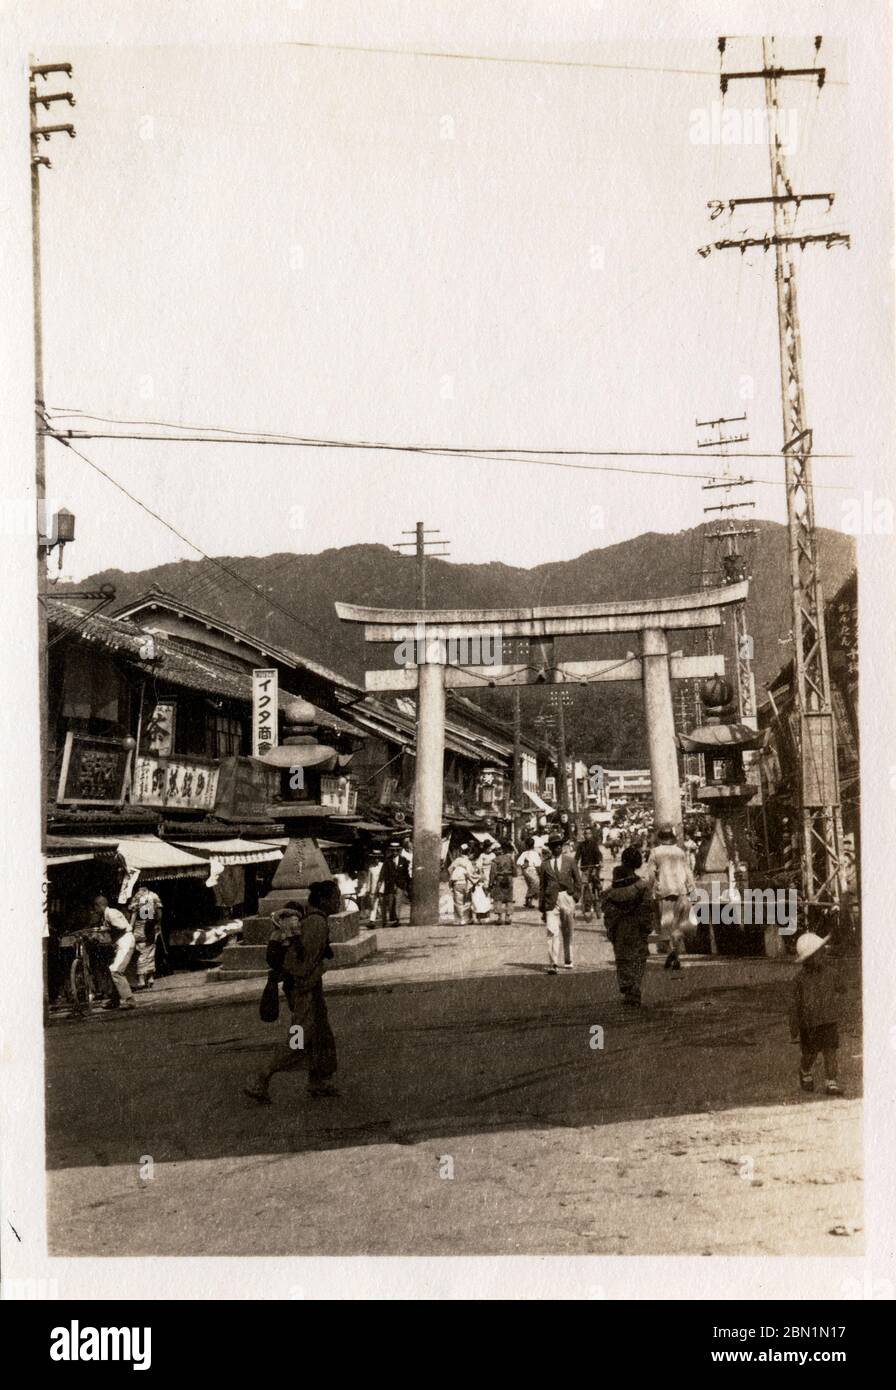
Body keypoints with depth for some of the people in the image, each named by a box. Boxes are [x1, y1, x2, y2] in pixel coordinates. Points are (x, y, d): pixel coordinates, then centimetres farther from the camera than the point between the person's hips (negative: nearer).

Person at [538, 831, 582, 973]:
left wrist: (575, 896, 1)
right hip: (551, 901, -1)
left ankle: (567, 961, 28)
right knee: (552, 932, -13)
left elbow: (578, 880, 12)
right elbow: (542, 886, 9)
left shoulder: (569, 860, 6)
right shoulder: (545, 863, 5)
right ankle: (553, 964, -16)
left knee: (567, 932, 12)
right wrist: (541, 907, 8)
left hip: (567, 898, 1)